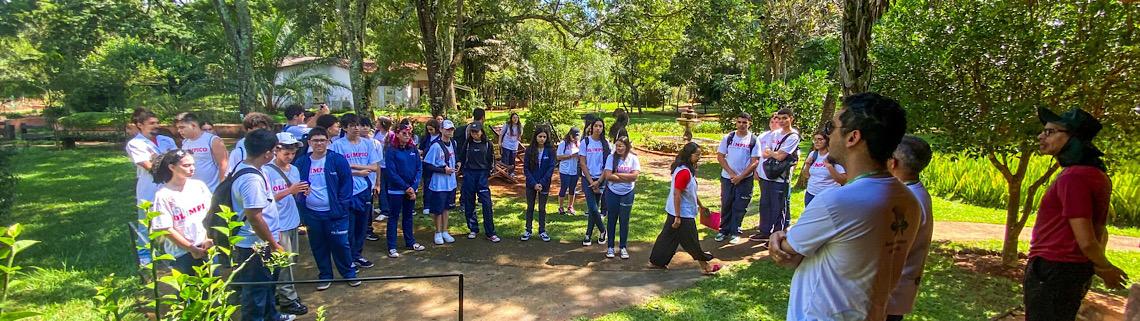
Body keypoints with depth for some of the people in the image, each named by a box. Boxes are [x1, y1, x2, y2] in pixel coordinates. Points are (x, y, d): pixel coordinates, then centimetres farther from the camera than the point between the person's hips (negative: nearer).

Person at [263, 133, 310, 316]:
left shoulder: (294, 170, 8)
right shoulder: (266, 171, -14)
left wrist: (302, 192, -6)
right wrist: (289, 191, -26)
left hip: (293, 223, 7)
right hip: (278, 225, -7)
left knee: (290, 262, 15)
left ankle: (280, 293, 29)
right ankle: (287, 300, 7)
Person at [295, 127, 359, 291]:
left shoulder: (338, 160, -6)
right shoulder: (301, 163, 3)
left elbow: (346, 183, -5)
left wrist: (342, 206, -11)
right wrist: (300, 205, 0)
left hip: (334, 212, -3)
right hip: (311, 213, 3)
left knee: (340, 244, 3)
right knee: (318, 246, 12)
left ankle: (349, 273, 20)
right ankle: (325, 276, 27)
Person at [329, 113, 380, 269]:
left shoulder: (367, 143, 3)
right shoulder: (337, 145, -7)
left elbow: (374, 167, -1)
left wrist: (352, 165, -11)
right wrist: (358, 172, -12)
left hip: (364, 190, 4)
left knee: (362, 226, 13)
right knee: (348, 228, 3)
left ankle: (357, 255, 29)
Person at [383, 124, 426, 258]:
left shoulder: (413, 149, 4)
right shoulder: (391, 150, -10)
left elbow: (419, 168, 2)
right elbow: (391, 172, -14)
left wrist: (414, 187, -9)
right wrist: (406, 187, -15)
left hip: (411, 189, 5)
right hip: (396, 190, -4)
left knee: (408, 215, 16)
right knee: (394, 217, 3)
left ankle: (410, 241, 28)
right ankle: (391, 247, 8)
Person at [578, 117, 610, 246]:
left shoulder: (606, 143, 1)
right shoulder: (585, 142, -4)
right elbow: (582, 164, -5)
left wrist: (599, 182, -8)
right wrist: (591, 182, -9)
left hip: (601, 179, 2)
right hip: (588, 179, -2)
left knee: (593, 208, 5)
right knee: (593, 208, -8)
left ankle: (588, 235, 16)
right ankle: (602, 230, 14)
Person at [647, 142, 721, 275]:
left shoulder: (688, 169, 8)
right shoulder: (684, 172, -24)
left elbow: (692, 192, 20)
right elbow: (677, 194, -25)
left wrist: (700, 206, 27)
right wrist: (678, 217, -23)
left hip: (675, 212, 10)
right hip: (683, 214, -10)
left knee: (668, 236, 17)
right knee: (691, 241, 3)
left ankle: (655, 262, 26)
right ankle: (705, 267, 16)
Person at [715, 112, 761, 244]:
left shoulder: (753, 140, -4)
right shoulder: (728, 138, 0)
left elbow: (755, 162, -6)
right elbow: (720, 157, 0)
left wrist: (740, 176, -12)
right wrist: (731, 173, -9)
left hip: (745, 179, -1)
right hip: (727, 177, 2)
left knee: (739, 207, 4)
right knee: (726, 205, 8)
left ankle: (735, 233, 15)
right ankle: (724, 230, 20)